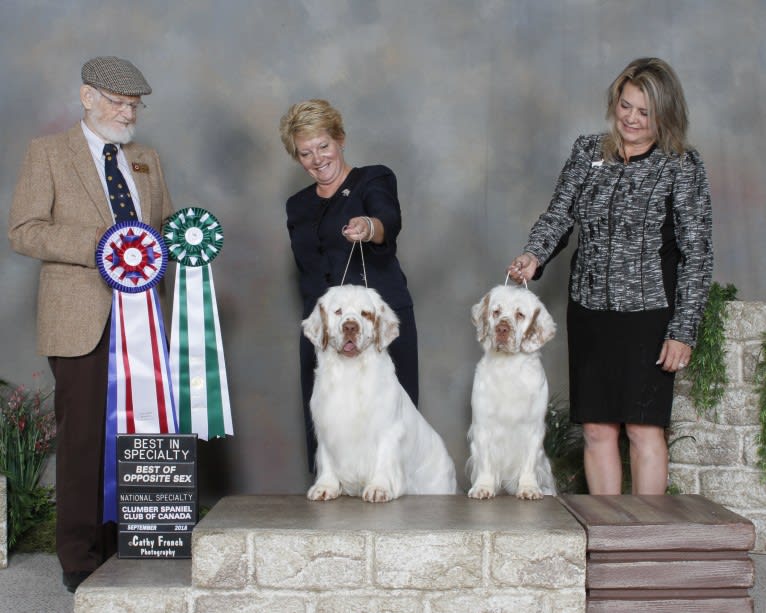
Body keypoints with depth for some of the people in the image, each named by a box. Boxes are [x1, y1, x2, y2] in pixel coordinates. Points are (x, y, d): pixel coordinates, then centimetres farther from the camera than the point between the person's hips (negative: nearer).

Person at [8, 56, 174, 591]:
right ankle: (81, 559, 7)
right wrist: (96, 244, -16)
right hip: (82, 319, -4)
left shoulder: (147, 159, 20)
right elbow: (23, 230, -4)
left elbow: (164, 223, 27)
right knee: (83, 436, -3)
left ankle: (124, 548, 11)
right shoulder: (48, 152, 5)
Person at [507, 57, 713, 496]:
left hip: (649, 312, -4)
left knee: (644, 427, -2)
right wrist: (535, 254, -15)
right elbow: (559, 214, 7)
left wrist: (684, 330, -8)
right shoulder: (588, 152, 9)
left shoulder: (682, 166, -4)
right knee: (597, 428, 6)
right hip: (589, 310, 4)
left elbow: (698, 254, -4)